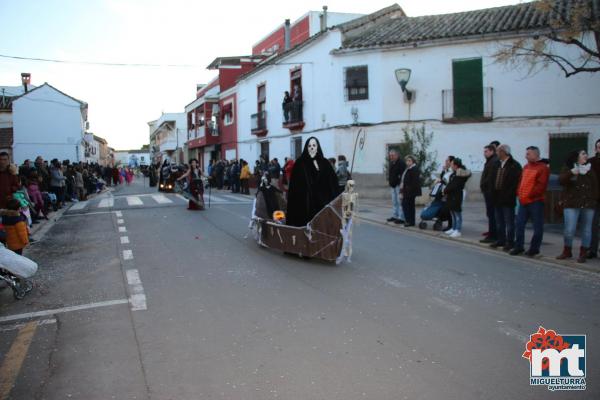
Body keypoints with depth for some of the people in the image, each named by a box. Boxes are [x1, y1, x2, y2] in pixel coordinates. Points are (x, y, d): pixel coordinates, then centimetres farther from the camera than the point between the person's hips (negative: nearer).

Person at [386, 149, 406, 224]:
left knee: (400, 201, -9)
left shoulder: (401, 163, -13)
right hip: (393, 185, 9)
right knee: (394, 201, 15)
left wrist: (401, 184, -22)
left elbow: (403, 175, -19)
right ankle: (395, 216, 23)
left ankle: (401, 218, -8)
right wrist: (389, 180, 15)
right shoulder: (391, 163, 15)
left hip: (399, 185, -9)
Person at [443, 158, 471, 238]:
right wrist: (446, 190, 5)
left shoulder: (459, 175, -18)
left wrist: (445, 190, -12)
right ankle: (454, 228, 26)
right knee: (453, 213, 16)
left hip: (456, 196, -10)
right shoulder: (455, 173, 13)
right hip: (452, 195, 10)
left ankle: (458, 231, -1)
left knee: (457, 213, -5)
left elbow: (453, 186, -22)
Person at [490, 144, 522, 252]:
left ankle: (510, 242, 6)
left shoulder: (514, 165, -10)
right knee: (499, 222, 14)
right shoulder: (498, 164, 15)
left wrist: (508, 196, -19)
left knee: (509, 222, 0)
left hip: (507, 200, -8)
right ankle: (500, 240, 24)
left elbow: (515, 183, -17)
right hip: (498, 198, 8)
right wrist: (494, 194, 9)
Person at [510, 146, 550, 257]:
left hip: (536, 201, -7)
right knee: (519, 224, 7)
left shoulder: (543, 168, -8)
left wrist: (529, 195, -17)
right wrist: (519, 193, 4)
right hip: (523, 201, 7)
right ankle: (519, 246, 15)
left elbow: (541, 185, -16)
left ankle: (534, 248, 10)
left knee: (537, 226, 2)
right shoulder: (526, 167, 17)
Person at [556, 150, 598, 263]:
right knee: (569, 229, -6)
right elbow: (561, 181, -10)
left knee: (586, 229, 4)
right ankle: (567, 251, 12)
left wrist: (595, 199, 1)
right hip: (572, 204, -3)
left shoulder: (590, 169, 12)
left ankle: (583, 253, 13)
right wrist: (571, 173, -25)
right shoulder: (568, 168, 4)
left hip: (588, 204, 3)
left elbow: (595, 185, 11)